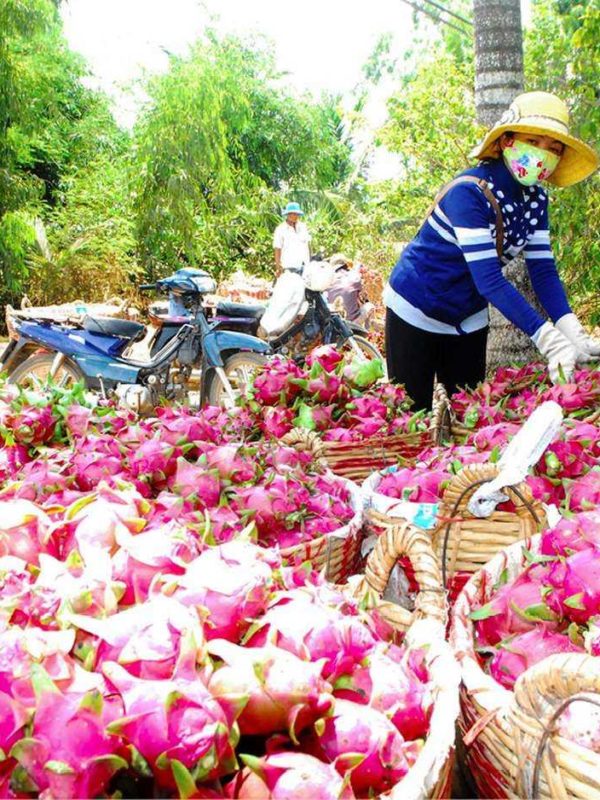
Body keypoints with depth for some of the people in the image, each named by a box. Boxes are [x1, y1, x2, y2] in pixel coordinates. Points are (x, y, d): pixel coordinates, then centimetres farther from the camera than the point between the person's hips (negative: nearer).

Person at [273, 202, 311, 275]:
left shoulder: (303, 227, 10)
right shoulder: (280, 229, -3)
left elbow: (308, 244, 15)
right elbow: (277, 250, -5)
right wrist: (278, 268, -10)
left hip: (305, 266, 4)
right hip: (289, 267, -4)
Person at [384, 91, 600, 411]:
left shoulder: (535, 199, -4)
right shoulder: (469, 192, -26)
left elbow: (543, 270, -8)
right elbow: (488, 280, -32)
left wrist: (573, 333, -23)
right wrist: (549, 339, -38)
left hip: (469, 320, 7)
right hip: (416, 312, -6)